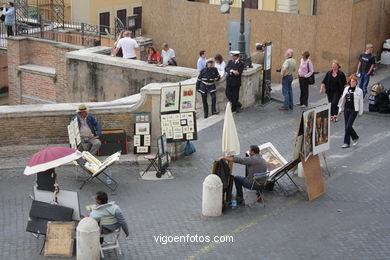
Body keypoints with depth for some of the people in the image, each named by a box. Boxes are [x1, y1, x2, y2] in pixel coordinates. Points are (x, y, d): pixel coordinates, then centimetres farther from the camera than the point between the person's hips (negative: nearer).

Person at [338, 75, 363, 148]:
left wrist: (360, 112, -1)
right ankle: (355, 137, 27)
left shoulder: (359, 91, -5)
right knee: (347, 127, 6)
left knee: (348, 126, -10)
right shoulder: (346, 89, 6)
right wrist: (340, 109, 13)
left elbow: (361, 102, -2)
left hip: (354, 110, -5)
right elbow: (342, 99, 13)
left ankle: (346, 142, 2)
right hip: (346, 109, 5)